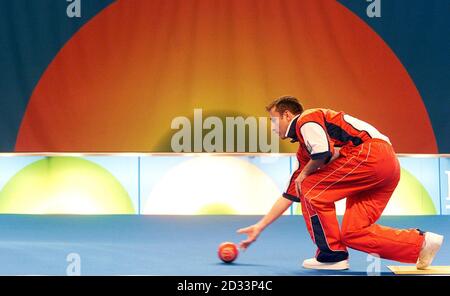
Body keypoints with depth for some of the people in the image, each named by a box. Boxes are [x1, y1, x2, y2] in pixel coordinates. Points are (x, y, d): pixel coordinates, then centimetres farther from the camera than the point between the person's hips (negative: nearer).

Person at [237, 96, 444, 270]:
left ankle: (331, 255, 2)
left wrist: (304, 173, 3)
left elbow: (323, 152, -18)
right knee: (352, 233, 4)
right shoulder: (303, 152, 28)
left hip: (371, 153, -9)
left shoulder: (306, 119, 2)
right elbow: (290, 195, 30)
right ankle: (421, 242, 6)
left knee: (311, 188, -5)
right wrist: (259, 228, 33)